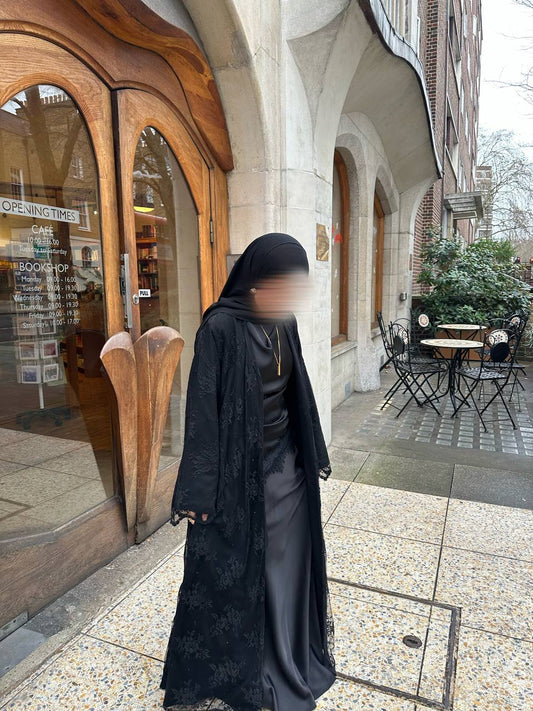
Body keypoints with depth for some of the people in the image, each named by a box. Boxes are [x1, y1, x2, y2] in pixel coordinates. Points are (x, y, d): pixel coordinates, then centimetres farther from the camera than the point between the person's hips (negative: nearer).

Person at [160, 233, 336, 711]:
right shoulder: (220, 327, -19)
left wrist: (313, 455, 15)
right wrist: (199, 492, -15)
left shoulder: (284, 322, 1)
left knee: (287, 561, 21)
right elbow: (203, 410, -17)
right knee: (232, 570, 11)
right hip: (239, 470, -6)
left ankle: (287, 658, 47)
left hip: (285, 462, 7)